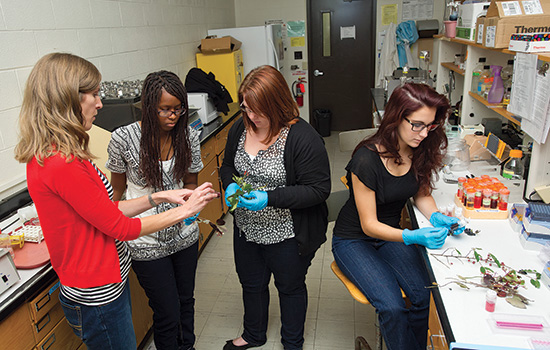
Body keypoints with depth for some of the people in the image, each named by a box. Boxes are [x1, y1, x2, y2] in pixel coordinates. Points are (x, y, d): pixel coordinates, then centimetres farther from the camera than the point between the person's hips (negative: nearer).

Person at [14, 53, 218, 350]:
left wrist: (158, 197, 2)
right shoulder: (63, 164, -27)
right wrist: (185, 210, -11)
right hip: (98, 297, -9)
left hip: (107, 284, 9)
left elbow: (106, 211, 6)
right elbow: (122, 228, -20)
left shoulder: (48, 156, 4)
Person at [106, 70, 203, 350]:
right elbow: (116, 190, -2)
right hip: (147, 242, -3)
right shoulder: (124, 138, -17)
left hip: (184, 235, 4)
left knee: (186, 300, 23)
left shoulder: (188, 136, -8)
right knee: (167, 313, 7)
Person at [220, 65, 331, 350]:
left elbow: (319, 189, -23)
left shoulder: (303, 137, -24)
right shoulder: (240, 129, -4)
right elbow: (228, 166, 11)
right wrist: (230, 185, -13)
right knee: (251, 284, 26)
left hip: (286, 236, -6)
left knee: (290, 287, 20)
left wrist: (269, 198, -30)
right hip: (246, 229, 6)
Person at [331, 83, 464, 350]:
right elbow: (369, 225, -21)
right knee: (392, 307, -22)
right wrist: (412, 237, -35)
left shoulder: (421, 152, -8)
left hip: (391, 235, 5)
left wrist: (435, 216, -12)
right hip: (354, 240, -5)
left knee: (425, 295, -16)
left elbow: (421, 193, 10)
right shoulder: (367, 159, -26)